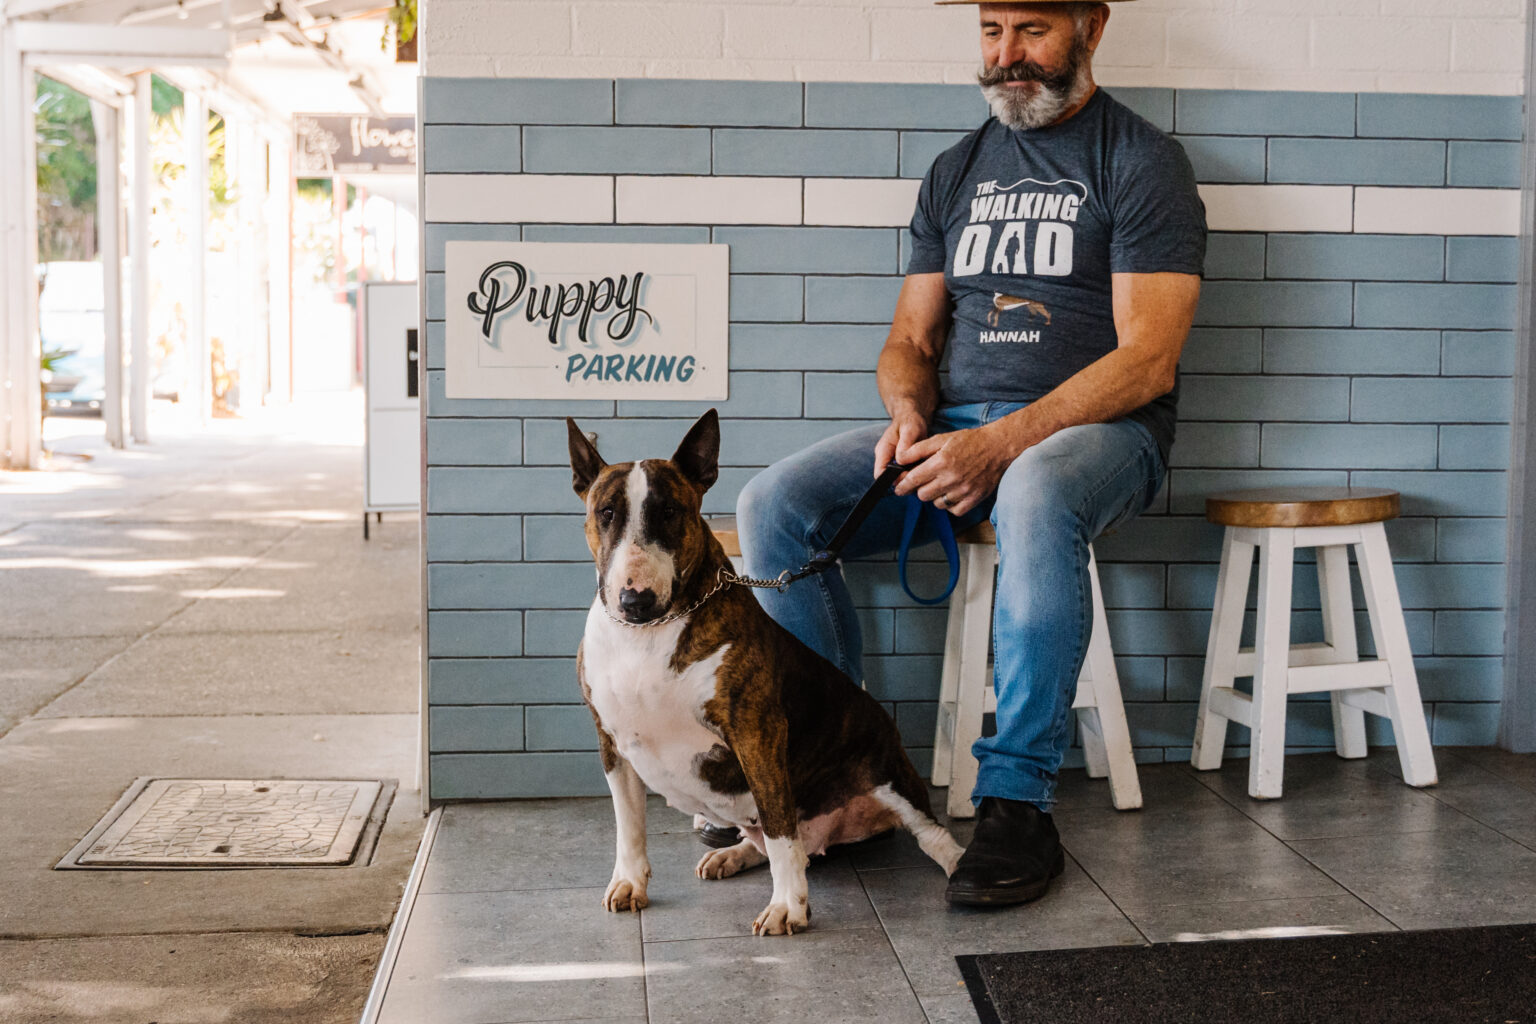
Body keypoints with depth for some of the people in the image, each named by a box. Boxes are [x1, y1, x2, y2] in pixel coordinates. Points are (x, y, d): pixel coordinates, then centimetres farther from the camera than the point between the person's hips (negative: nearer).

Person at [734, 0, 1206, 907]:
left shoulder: (1142, 162, 0)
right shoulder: (959, 169, 18)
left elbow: (1146, 359, -11)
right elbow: (910, 339, 18)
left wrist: (1001, 443, -21)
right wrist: (909, 413, -7)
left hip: (1096, 428, -5)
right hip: (957, 427, 6)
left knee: (1036, 494, -41)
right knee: (774, 505, -16)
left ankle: (1019, 804, -31)